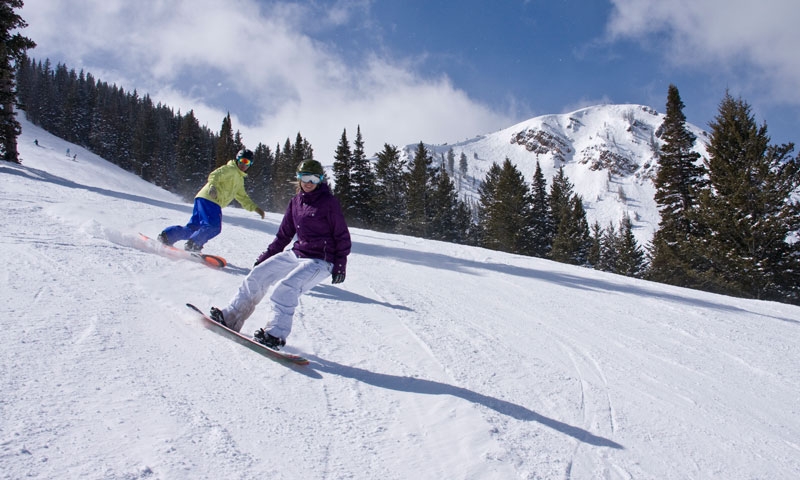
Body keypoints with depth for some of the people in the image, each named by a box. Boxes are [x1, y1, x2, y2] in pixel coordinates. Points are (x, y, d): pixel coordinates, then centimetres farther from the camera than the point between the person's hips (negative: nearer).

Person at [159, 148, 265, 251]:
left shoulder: (240, 180, 29)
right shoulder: (230, 169, 1)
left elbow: (243, 197, 33)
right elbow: (214, 175, -14)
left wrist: (255, 208, 24)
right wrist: (213, 186, -35)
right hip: (209, 199, -9)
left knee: (193, 228, 8)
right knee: (214, 226, -21)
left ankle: (166, 235, 10)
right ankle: (193, 244, -15)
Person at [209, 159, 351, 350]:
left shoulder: (329, 202, -9)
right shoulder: (296, 202, 10)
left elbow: (343, 236, -7)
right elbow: (284, 235, 18)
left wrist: (340, 265, -13)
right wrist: (265, 257, 18)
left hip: (320, 261, -7)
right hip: (296, 253, 7)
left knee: (285, 288, -27)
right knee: (258, 274, 0)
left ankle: (276, 335, -24)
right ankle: (231, 317, 7)